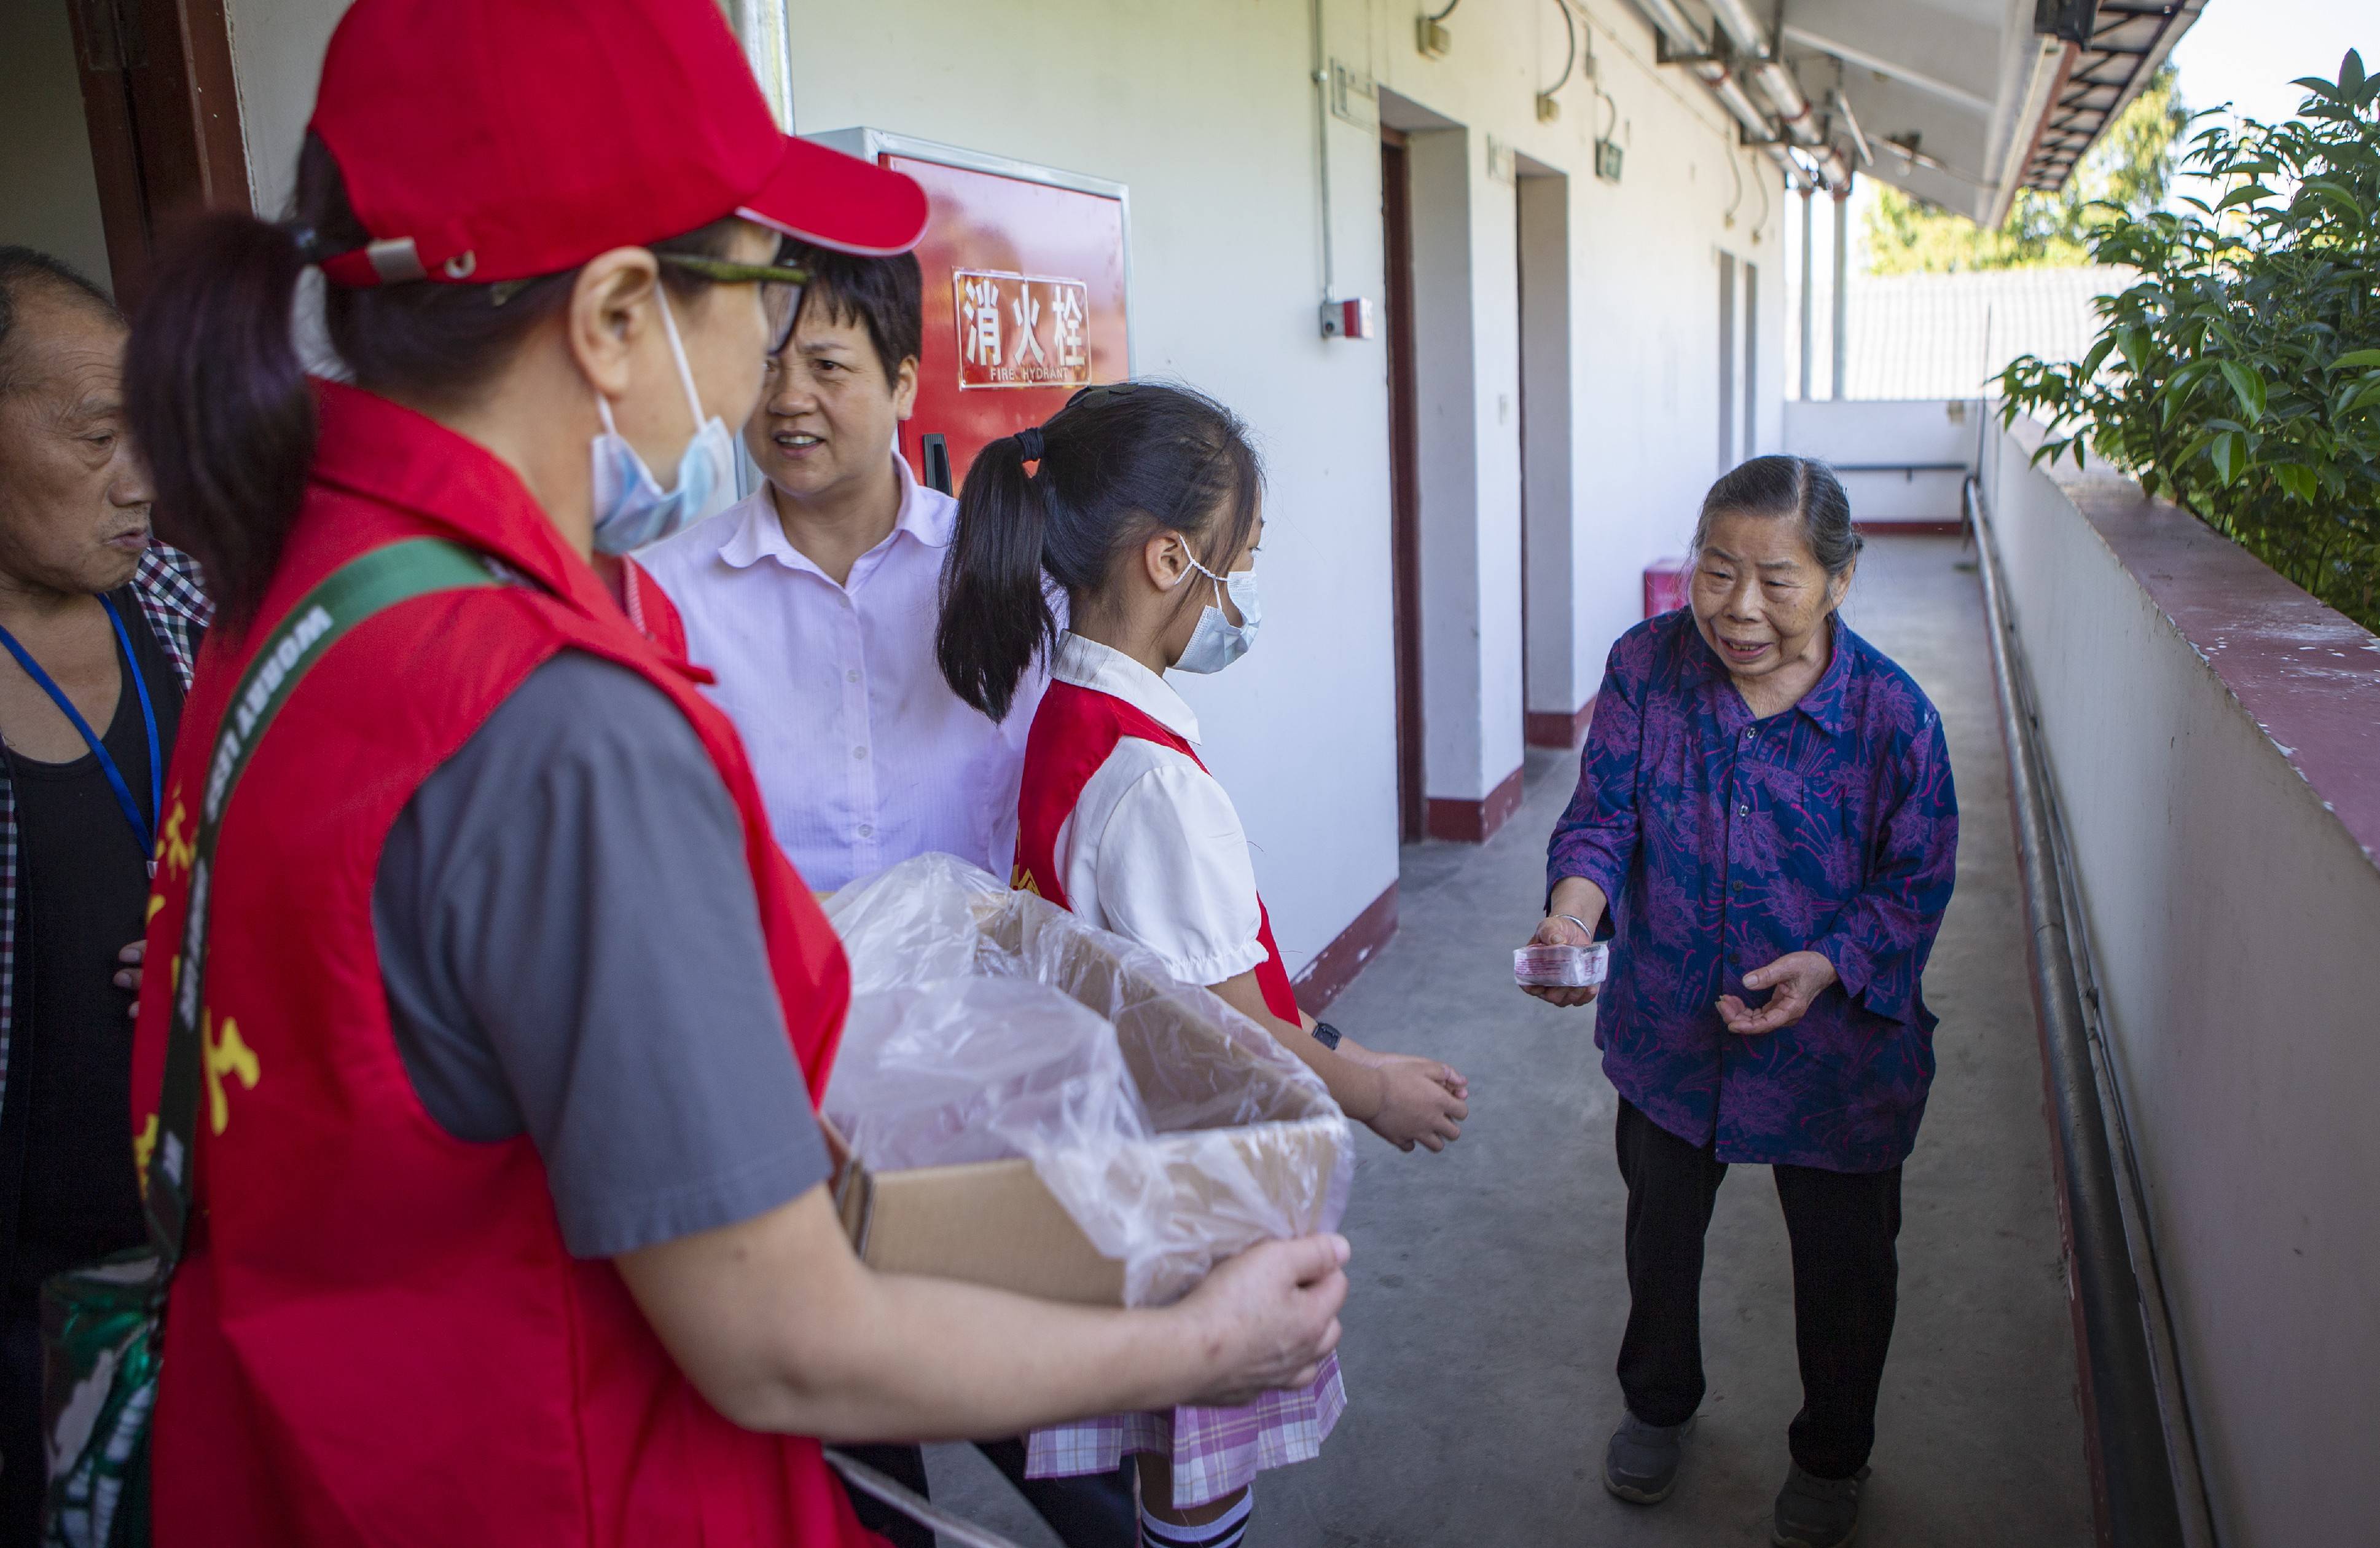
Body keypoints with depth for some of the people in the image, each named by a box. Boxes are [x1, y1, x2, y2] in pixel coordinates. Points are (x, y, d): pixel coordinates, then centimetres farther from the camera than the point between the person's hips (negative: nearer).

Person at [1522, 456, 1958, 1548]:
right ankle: (1657, 1402, 54)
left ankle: (1831, 1456, 48)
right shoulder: (1646, 666, -15)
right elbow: (1601, 815, -12)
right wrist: (1572, 914, -31)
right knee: (1659, 1232, 24)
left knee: (1842, 1264, 19)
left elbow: (1917, 885, -11)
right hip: (1669, 1030, 2)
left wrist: (1828, 964, -26)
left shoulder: (1890, 714, -20)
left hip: (1839, 1043, -2)